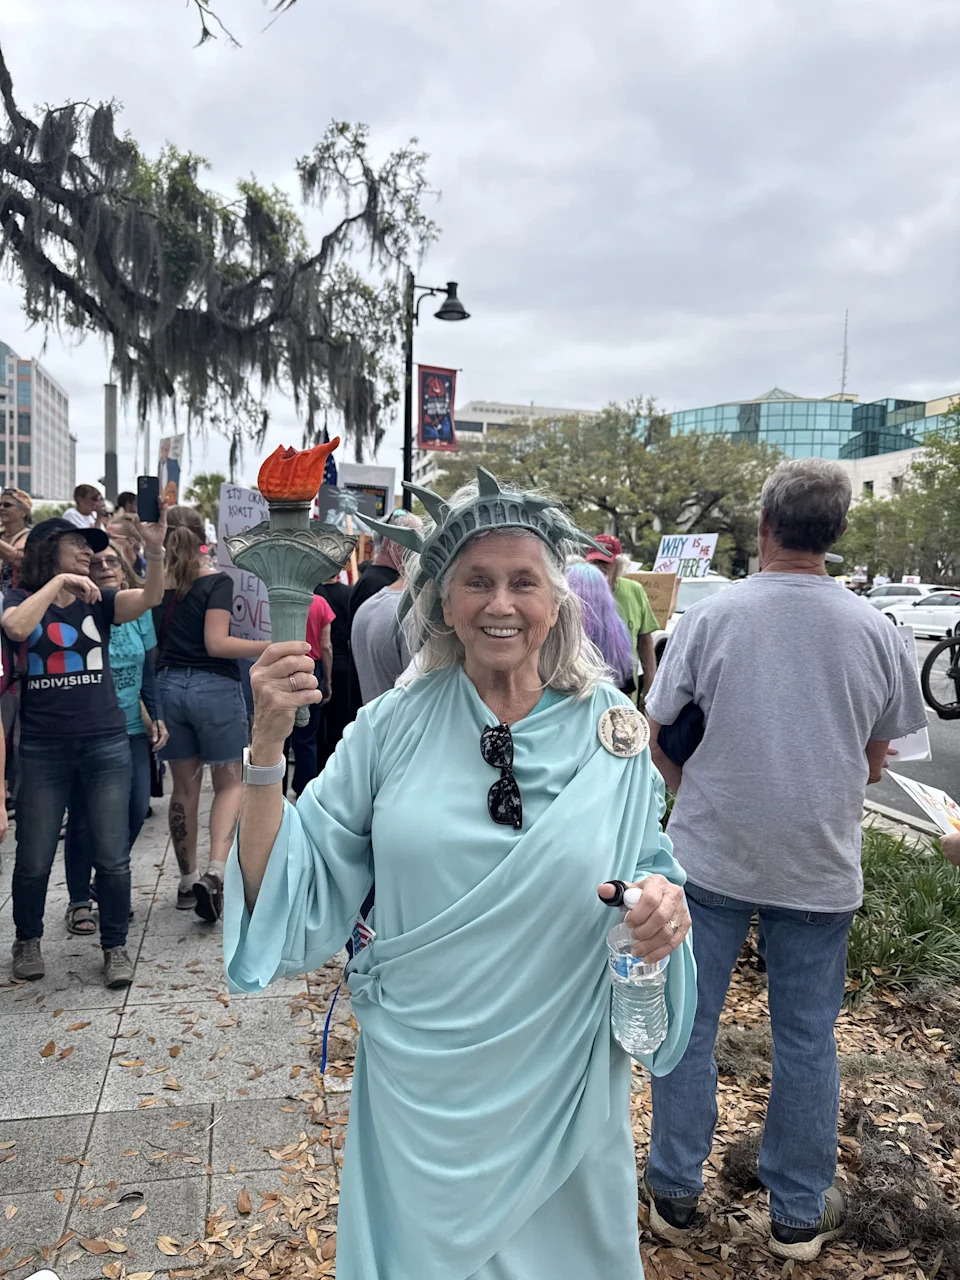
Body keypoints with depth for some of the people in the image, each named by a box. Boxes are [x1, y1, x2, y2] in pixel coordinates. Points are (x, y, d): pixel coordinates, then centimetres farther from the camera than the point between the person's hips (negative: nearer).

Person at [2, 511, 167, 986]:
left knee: (112, 857, 4)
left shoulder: (98, 601, 7)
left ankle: (115, 946, 22)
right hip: (43, 750, -1)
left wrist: (155, 551, -28)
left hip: (105, 745, 1)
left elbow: (148, 597, -12)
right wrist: (58, 581, -18)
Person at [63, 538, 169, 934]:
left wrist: (156, 717, 7)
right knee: (84, 817, 3)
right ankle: (79, 901, 21)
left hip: (132, 728, 4)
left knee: (136, 809, 4)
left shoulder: (139, 611, 4)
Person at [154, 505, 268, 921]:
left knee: (184, 786, 14)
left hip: (169, 685, 4)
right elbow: (216, 643, -17)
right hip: (214, 686, -4)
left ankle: (188, 881, 21)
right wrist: (270, 646, -16)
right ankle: (215, 871, -11)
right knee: (229, 783, 8)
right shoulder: (217, 582, -9)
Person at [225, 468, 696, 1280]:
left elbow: (651, 871, 2)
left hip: (559, 1089, 0)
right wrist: (268, 743, -19)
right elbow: (295, 895, -8)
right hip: (416, 1086, 0)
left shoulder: (612, 732, -8)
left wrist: (666, 905, -21)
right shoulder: (393, 728, -8)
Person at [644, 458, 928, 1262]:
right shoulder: (874, 632, -6)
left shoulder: (712, 617, -10)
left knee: (688, 1023, 13)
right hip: (820, 867, 2)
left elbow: (660, 733, -2)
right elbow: (874, 760, 5)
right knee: (807, 1039, 15)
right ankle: (800, 1215, 30)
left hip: (709, 857, -1)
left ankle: (675, 1194, 26)